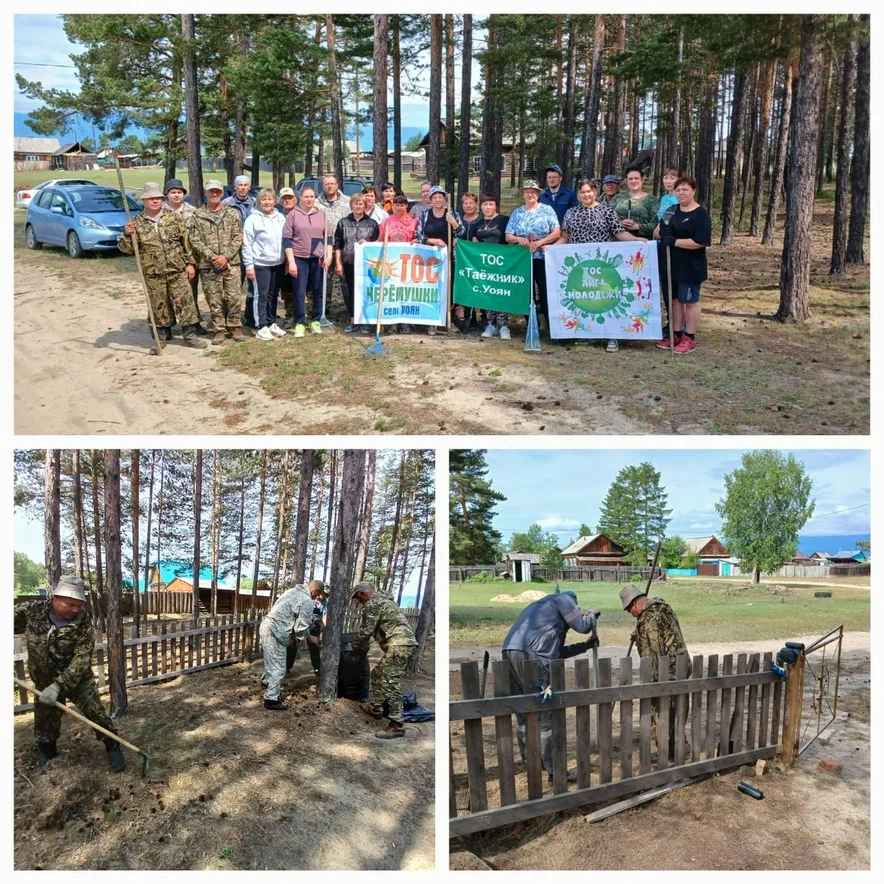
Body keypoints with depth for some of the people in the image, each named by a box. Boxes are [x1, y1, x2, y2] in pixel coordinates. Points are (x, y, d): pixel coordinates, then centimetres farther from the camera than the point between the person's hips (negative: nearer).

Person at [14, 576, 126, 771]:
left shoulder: (84, 625, -24)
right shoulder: (31, 610, -18)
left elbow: (81, 662, -26)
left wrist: (58, 686, -35)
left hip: (78, 679, -3)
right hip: (44, 681, 3)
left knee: (96, 712, -4)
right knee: (44, 720, 16)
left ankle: (113, 748, 16)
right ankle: (47, 756, 41)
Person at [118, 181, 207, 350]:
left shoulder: (174, 218, 3)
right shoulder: (136, 223, -1)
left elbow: (186, 242, 7)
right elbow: (126, 248, -2)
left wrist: (190, 262, 2)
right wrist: (127, 234, -21)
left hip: (177, 271, 1)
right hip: (153, 274, -1)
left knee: (185, 303, 1)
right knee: (159, 307, 8)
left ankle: (190, 336, 11)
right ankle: (161, 337, 22)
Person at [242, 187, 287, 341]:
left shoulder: (281, 218, 8)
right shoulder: (253, 219, -7)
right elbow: (247, 245, -8)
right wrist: (249, 265, -11)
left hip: (278, 263, 5)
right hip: (260, 264, -5)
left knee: (273, 295, 13)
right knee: (261, 295, -2)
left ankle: (272, 323, 23)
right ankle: (262, 327, 2)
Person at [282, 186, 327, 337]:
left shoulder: (322, 214, 8)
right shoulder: (293, 214, -1)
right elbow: (287, 238, -4)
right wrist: (291, 261, -11)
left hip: (318, 258, 3)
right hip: (299, 258, -3)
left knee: (318, 291, 8)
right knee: (299, 292, -2)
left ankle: (315, 321, 19)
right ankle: (300, 323, 6)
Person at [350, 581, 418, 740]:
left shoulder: (372, 604, -4)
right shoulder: (382, 600, 27)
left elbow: (366, 631, -4)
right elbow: (375, 630, 33)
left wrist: (355, 647, 13)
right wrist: (363, 647, 35)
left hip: (399, 644, -11)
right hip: (403, 643, 11)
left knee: (390, 683, -12)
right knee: (378, 674, 22)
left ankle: (397, 726, -12)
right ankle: (375, 708, 33)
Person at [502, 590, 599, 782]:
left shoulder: (540, 606, 36)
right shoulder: (563, 599, 12)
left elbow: (556, 651, 37)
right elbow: (583, 625, 5)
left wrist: (585, 645, 41)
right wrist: (593, 615, 26)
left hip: (510, 652, 9)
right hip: (530, 656, -8)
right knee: (544, 715, 0)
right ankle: (553, 770, 6)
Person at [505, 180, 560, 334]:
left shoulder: (547, 210, 2)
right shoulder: (517, 213, 10)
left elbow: (557, 233, -5)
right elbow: (508, 236, 6)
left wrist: (539, 242, -17)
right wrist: (519, 239, -15)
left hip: (543, 258, -3)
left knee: (546, 293, -4)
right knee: (527, 294, 7)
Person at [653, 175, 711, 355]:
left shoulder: (701, 214, -11)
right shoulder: (672, 210, 10)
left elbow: (701, 242, -21)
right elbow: (656, 233, 8)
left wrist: (674, 241, -23)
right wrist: (660, 231, -16)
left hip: (690, 267, -6)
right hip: (672, 264, 6)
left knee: (690, 301, 4)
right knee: (675, 300, 12)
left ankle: (690, 338, 12)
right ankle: (676, 334, 22)